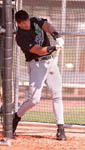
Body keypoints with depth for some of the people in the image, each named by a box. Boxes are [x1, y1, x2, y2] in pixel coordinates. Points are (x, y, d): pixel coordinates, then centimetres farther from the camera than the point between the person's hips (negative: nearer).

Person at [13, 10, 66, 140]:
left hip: (50, 61, 6)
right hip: (36, 64, -6)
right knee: (34, 99, -11)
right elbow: (39, 51, -23)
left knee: (57, 96, -2)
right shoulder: (21, 37, -16)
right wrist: (54, 48, -38)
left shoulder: (35, 22, 3)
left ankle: (60, 128, -2)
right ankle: (16, 117, 15)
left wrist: (56, 35, -37)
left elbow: (47, 26, -17)